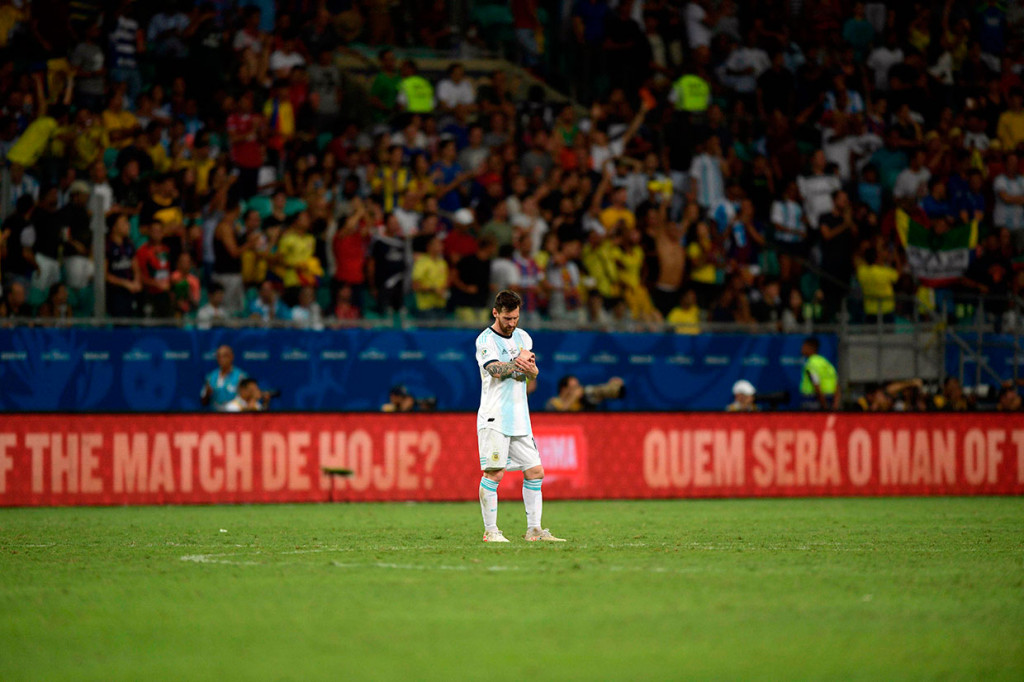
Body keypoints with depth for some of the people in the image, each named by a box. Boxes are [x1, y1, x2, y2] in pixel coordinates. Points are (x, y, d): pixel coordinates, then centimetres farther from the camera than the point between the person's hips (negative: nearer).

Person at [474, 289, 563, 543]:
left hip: (520, 418, 7)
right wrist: (519, 362, -10)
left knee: (535, 471, 4)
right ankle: (490, 531, -5)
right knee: (494, 473, -10)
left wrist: (529, 367, -14)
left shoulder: (522, 337, 14)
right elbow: (496, 370, -21)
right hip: (494, 417, -7)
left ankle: (533, 529, 10)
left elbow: (534, 374, 8)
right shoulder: (486, 340, -6)